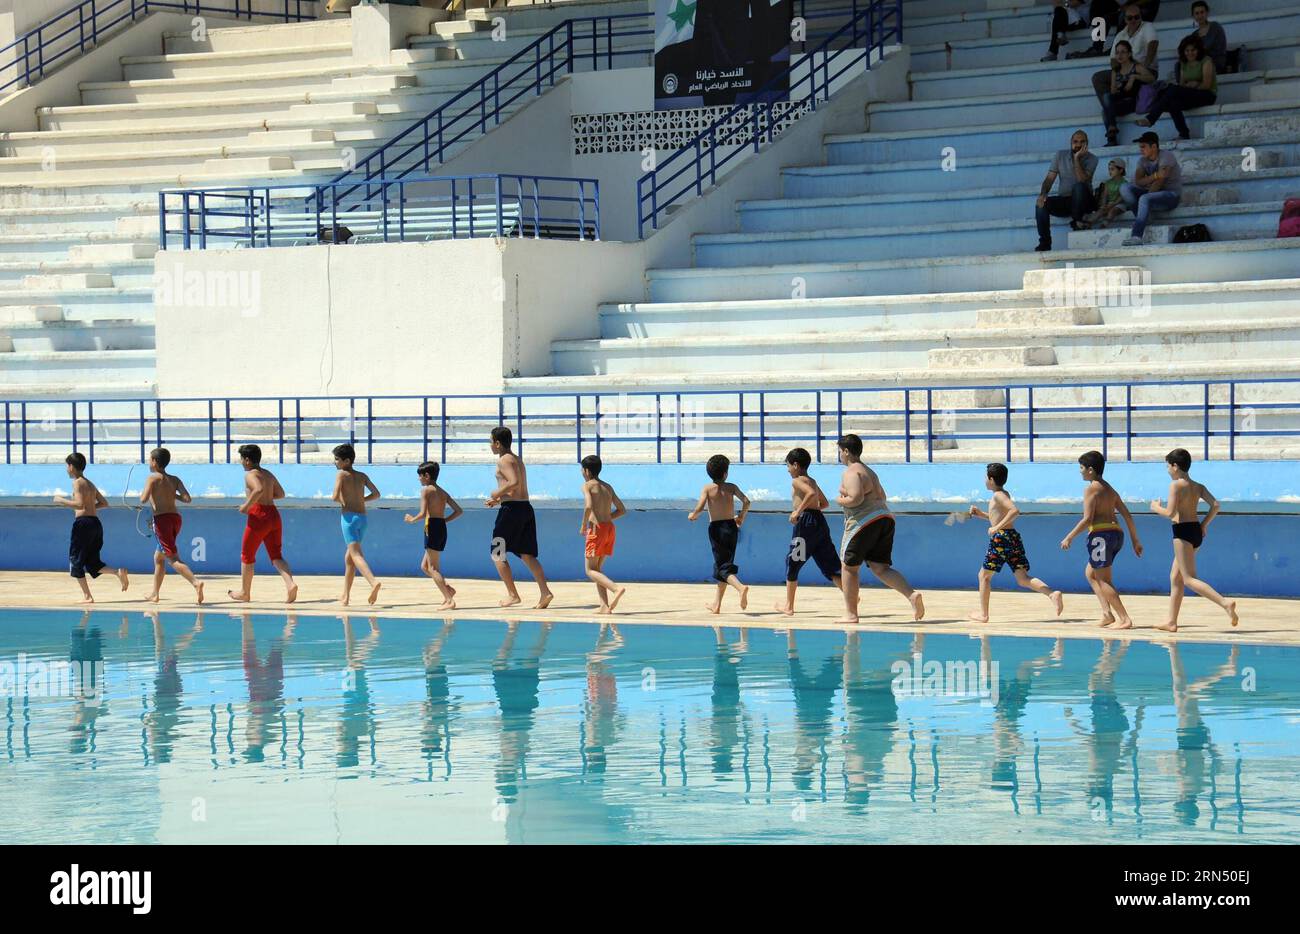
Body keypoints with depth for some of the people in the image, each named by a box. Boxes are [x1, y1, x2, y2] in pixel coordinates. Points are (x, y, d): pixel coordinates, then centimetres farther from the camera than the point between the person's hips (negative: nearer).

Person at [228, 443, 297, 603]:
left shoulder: (251, 475, -9)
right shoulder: (268, 474, 15)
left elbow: (259, 489, -28)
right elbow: (281, 494, 21)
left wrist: (247, 505, -17)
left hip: (259, 516, -7)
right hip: (274, 514, 7)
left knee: (246, 555, 9)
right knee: (276, 555, 4)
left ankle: (244, 592, 18)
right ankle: (290, 584, -20)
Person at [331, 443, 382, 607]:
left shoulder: (342, 474, -4)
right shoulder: (362, 476, 13)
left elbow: (335, 497, -13)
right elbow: (376, 494, 11)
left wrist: (337, 499, 8)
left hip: (349, 515, -7)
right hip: (363, 516, 7)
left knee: (355, 554, -17)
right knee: (348, 557, 17)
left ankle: (374, 582, -41)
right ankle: (346, 596, 21)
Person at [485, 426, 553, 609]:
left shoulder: (504, 460, -9)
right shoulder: (517, 459, 20)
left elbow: (514, 483, -25)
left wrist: (497, 493, -10)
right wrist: (498, 499, 25)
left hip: (511, 509, -9)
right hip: (526, 507, 9)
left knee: (497, 554, 2)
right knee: (527, 554, 5)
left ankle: (512, 594, -2)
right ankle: (545, 592, -9)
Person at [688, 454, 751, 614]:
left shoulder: (708, 488, -4)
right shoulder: (731, 487, 2)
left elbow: (700, 507, -17)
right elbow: (746, 501, -9)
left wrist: (693, 515, 4)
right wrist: (741, 517, 8)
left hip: (716, 528, -3)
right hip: (731, 527, 3)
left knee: (723, 567, -5)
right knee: (724, 564, 15)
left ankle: (740, 587, -35)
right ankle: (717, 604, 20)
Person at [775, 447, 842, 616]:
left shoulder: (797, 481, -5)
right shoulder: (812, 481, 21)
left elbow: (811, 494, -25)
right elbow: (825, 503, 30)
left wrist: (798, 511, -20)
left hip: (806, 522, -8)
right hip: (819, 521, 8)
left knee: (792, 563, 6)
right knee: (829, 566, 6)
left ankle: (788, 605, 11)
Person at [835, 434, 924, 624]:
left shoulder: (851, 472, -8)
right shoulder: (869, 471, 22)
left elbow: (856, 498, -21)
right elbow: (882, 496, 27)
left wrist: (840, 500, -2)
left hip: (863, 522, -9)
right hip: (885, 518, 9)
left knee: (849, 566, 6)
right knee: (881, 568, 5)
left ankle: (850, 614, 8)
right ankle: (912, 595, -18)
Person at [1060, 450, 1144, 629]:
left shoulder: (1091, 489, -6)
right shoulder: (1110, 489, 19)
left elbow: (1088, 519, -14)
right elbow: (1127, 515, 17)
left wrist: (1069, 537, -9)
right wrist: (1135, 540, 21)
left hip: (1101, 533, -9)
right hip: (1116, 533, 9)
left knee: (1102, 580, -3)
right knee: (1090, 573, 20)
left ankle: (1124, 619, -10)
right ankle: (1107, 613, 7)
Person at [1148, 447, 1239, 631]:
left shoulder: (1176, 485, -11)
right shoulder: (1198, 487, 11)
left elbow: (1170, 513, -18)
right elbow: (1215, 505, 3)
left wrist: (1157, 508, 1)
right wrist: (1204, 525, 11)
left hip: (1183, 531, -9)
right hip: (1196, 530, 9)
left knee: (1189, 579, -9)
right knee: (1175, 578, 15)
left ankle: (1225, 604, -25)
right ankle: (1172, 622, 16)